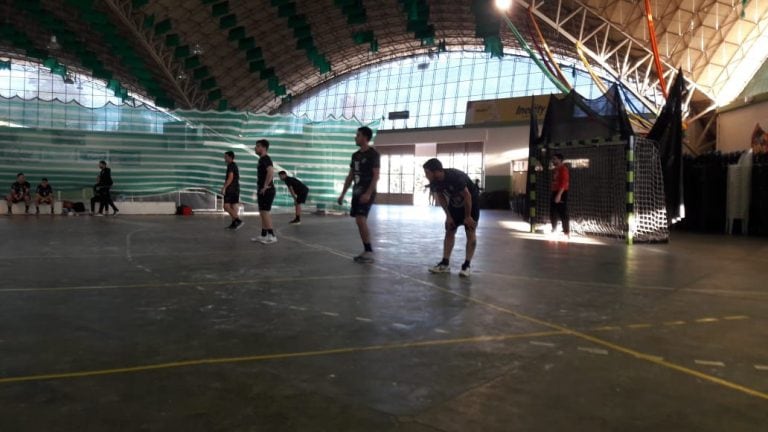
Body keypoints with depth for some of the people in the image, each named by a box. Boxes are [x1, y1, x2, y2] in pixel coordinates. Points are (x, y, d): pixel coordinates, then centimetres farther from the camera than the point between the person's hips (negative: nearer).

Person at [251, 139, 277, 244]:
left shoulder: (265, 159, -13)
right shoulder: (262, 159, 19)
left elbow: (271, 172, -31)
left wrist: (265, 186, -25)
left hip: (266, 191, -10)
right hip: (262, 191, 10)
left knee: (265, 213, -11)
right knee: (263, 213, 13)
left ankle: (272, 236, -8)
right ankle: (263, 235, 19)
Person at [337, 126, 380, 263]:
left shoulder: (373, 154, -9)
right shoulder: (356, 155, 14)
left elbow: (376, 175, -16)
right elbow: (350, 176, 18)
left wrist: (368, 193, -25)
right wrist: (343, 194, 14)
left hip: (367, 192, -8)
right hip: (357, 192, 8)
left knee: (361, 220, -16)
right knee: (360, 221, 7)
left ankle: (369, 252, -10)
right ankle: (366, 251, 13)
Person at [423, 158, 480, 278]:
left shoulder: (455, 177, -37)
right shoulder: (434, 182, -18)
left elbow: (467, 196, -27)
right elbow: (441, 197, -1)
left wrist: (467, 216, -18)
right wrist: (448, 215, -3)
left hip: (471, 201, -6)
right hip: (454, 202, 6)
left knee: (470, 233, -7)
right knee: (449, 231, 3)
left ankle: (466, 265, -5)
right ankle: (445, 263, 6)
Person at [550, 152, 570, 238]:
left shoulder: (563, 169, -11)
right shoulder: (555, 170, 17)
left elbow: (564, 183, -19)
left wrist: (559, 194, -25)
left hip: (561, 193, -9)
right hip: (554, 193, 9)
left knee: (563, 214, -7)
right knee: (552, 213, 12)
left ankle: (567, 232, -3)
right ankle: (554, 229, 24)